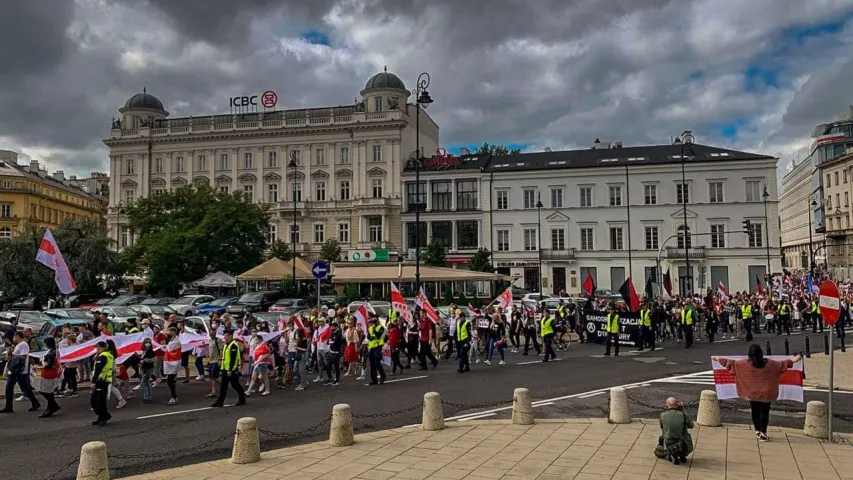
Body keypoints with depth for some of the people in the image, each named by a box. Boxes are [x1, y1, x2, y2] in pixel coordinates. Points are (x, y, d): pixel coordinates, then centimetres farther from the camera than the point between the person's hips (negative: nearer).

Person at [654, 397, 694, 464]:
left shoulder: (663, 416, -7)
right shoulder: (682, 415, -9)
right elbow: (691, 425, 11)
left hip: (669, 447, -1)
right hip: (684, 447, 1)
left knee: (657, 451, 31)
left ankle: (670, 456, 2)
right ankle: (682, 456, 17)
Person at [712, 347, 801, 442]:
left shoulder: (745, 364, -9)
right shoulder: (770, 363, -7)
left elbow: (731, 363, -3)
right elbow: (783, 363, 4)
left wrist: (717, 359, 8)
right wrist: (794, 359, 20)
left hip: (752, 393, 1)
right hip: (766, 393, -1)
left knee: (755, 412, 15)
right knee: (764, 412, 5)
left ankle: (757, 431, 26)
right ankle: (763, 434, 5)